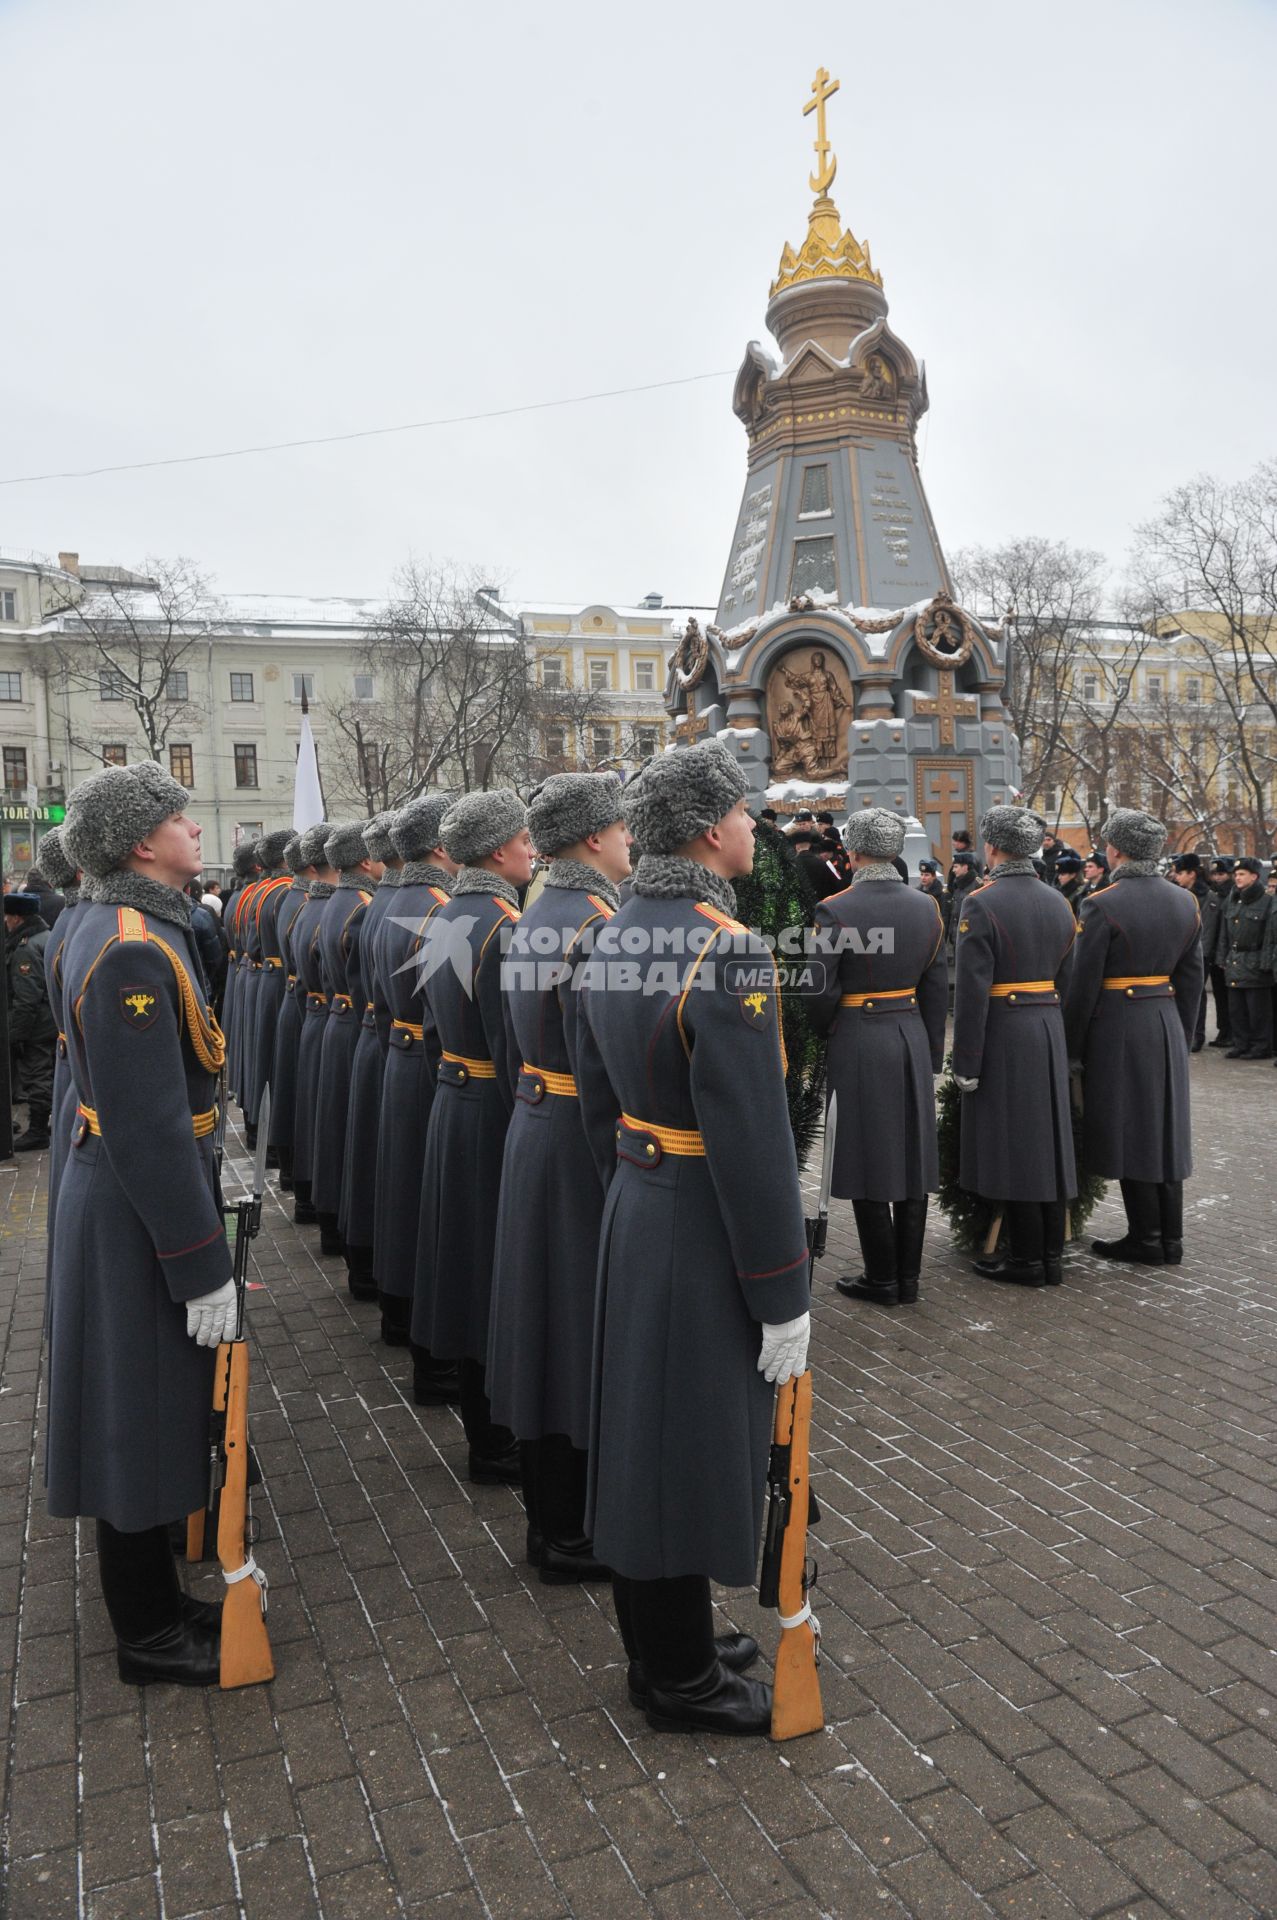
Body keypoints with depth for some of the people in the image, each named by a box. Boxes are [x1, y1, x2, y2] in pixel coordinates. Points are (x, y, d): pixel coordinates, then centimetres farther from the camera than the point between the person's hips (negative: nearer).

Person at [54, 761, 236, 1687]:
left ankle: (154, 1599, 38)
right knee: (144, 1419, 6)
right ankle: (150, 1636, 25)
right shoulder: (134, 951, -24)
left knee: (151, 1412, 21)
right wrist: (204, 1268, -21)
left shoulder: (122, 928, 8)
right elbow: (150, 1131, -27)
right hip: (141, 1218, -10)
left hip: (120, 1197, 10)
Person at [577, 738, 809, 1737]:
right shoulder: (727, 949, -24)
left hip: (633, 1209, 9)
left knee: (642, 1430, 20)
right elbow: (752, 1142, -24)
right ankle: (682, 1678, 28)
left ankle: (660, 1637, 40)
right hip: (704, 1235, -9)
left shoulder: (615, 935, 4)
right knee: (695, 1444, 8)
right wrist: (783, 1295, -16)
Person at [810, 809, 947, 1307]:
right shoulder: (927, 907, 4)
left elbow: (823, 992, -12)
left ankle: (882, 1280, 13)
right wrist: (931, 1054, 15)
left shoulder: (835, 910, -13)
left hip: (857, 1043, -5)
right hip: (912, 1039, 6)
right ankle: (908, 1278, 21)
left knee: (866, 1159, 4)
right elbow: (937, 990, 7)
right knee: (911, 1156, 11)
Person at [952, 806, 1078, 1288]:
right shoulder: (1058, 903, 8)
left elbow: (972, 991, -17)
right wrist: (1057, 1037, 19)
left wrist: (965, 1062, -12)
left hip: (1003, 1035, -7)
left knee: (1010, 1144, 2)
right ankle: (1052, 1253, 21)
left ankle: (1027, 1258, 10)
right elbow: (1067, 980, 12)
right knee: (1049, 1139, 12)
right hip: (1049, 1031, 7)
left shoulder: (981, 904, -13)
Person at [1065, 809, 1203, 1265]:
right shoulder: (1185, 902, 5)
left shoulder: (1102, 906, -15)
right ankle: (1171, 1238, 20)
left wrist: (1071, 1050, -5)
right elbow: (1191, 979, 10)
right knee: (1165, 1127, 13)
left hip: (1119, 1027, -6)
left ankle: (1145, 1240, 10)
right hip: (1168, 1023, 7)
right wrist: (1182, 1036, 18)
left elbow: (1083, 987, -13)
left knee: (1128, 1131, 3)